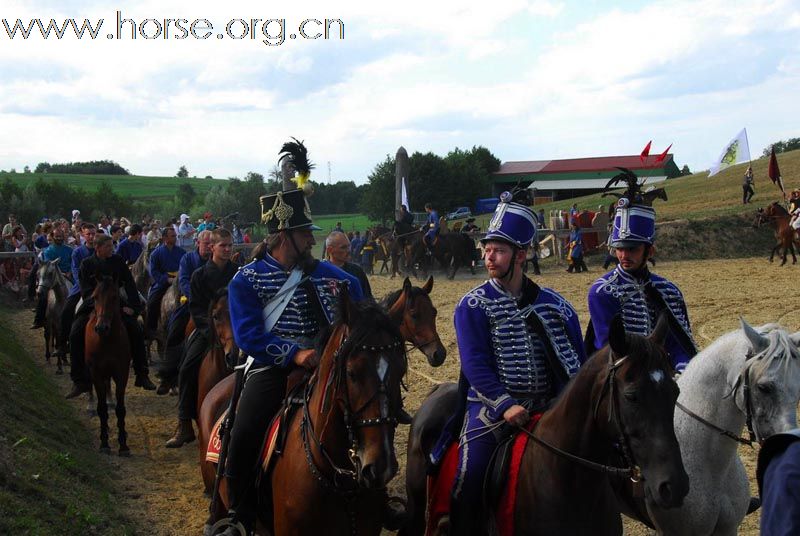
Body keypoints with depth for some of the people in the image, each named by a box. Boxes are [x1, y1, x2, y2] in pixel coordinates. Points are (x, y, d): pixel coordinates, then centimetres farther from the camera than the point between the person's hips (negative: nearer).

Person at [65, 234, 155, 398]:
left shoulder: (117, 261, 3)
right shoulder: (87, 264, -1)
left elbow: (130, 285, 2)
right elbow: (86, 291, -6)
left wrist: (133, 306, -8)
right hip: (92, 305, -1)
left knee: (136, 332, -16)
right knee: (75, 335, -21)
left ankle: (142, 376, -4)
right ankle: (81, 381, -12)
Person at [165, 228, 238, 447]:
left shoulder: (238, 274, 3)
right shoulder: (200, 275, 3)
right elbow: (196, 308, -1)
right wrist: (211, 326, -15)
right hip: (206, 329, 1)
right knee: (187, 368, -12)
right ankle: (184, 425, -5)